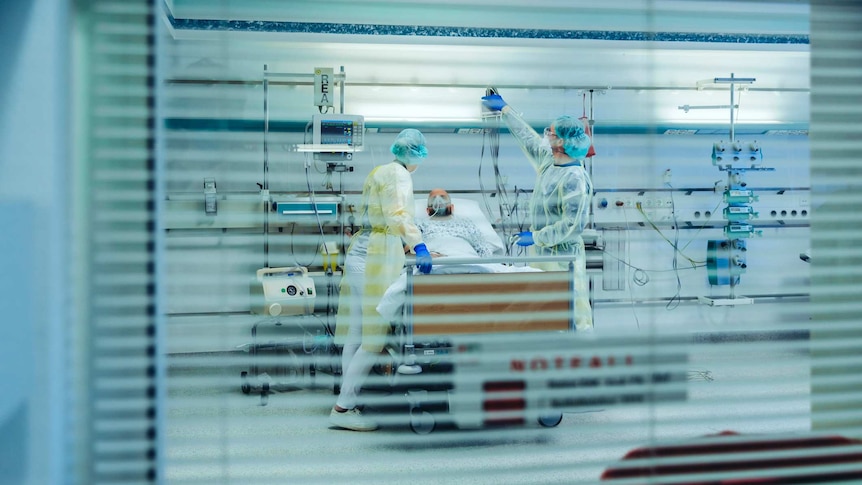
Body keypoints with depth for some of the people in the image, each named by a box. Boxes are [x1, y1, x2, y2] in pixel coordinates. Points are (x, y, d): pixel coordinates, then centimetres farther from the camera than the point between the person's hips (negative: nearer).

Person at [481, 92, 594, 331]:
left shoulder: (576, 179, -22)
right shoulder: (548, 161, 5)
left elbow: (574, 224, -26)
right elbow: (528, 138, 23)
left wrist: (536, 237, -19)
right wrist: (505, 109, 32)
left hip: (562, 258, -10)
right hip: (541, 253, 10)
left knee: (574, 314, -6)